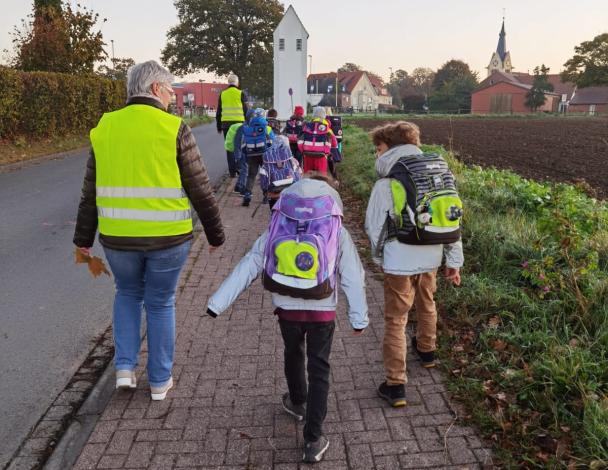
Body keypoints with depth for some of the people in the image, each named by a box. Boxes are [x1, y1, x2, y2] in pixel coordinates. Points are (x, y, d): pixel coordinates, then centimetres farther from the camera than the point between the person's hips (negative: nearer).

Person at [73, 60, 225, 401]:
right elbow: (201, 191, -7)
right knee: (161, 304, 14)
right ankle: (160, 381, 27)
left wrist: (84, 238, 16)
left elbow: (91, 193, 8)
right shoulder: (174, 129, -8)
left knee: (128, 293, 27)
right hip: (168, 238, -3)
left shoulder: (105, 127, 3)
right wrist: (215, 234, 5)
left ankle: (125, 367, 22)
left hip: (118, 238, 3)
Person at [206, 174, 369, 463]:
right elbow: (353, 279, -5)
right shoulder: (338, 233, -6)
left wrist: (218, 302, -1)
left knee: (293, 356, 27)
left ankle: (297, 403, 51)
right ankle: (313, 441, 9)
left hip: (287, 310, 2)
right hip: (322, 312, -1)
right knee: (319, 370, 9)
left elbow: (248, 267, -4)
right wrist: (359, 318, 4)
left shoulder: (276, 229, -3)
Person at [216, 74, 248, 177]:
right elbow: (246, 111, -1)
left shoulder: (222, 94, 8)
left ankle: (232, 171, 4)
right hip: (239, 123, -2)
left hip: (226, 124, 2)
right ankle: (240, 168, 9)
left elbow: (218, 112, 10)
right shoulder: (241, 94, -1)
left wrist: (219, 127, 17)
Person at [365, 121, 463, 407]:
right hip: (431, 258, 6)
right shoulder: (438, 174, 2)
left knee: (395, 321, 5)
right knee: (426, 305, 29)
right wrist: (455, 260, 10)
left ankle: (395, 386, 11)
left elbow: (374, 227, -6)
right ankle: (426, 351, 54)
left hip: (400, 262, -6)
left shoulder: (386, 184, -15)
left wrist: (379, 258, 12)